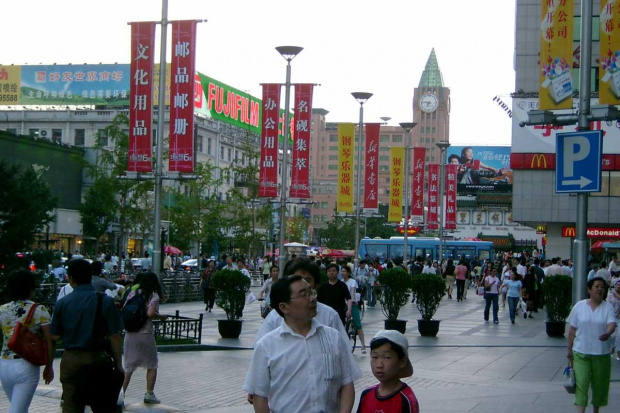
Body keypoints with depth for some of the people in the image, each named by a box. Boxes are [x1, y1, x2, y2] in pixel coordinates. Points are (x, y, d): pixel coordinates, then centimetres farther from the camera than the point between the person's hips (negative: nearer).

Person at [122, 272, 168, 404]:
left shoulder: (132, 293, 7)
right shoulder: (154, 296, -6)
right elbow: (150, 313, -19)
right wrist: (161, 316, -2)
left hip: (130, 334, 4)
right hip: (146, 334, -4)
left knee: (128, 367, 9)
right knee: (152, 365, 14)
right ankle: (149, 394, 11)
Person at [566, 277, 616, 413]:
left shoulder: (608, 307, -1)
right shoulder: (579, 306, 1)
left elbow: (612, 324, -16)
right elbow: (572, 329, 6)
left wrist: (608, 333, -39)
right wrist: (569, 348, 6)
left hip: (601, 353, 1)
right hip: (581, 352, -1)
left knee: (599, 384, 10)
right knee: (581, 383, -10)